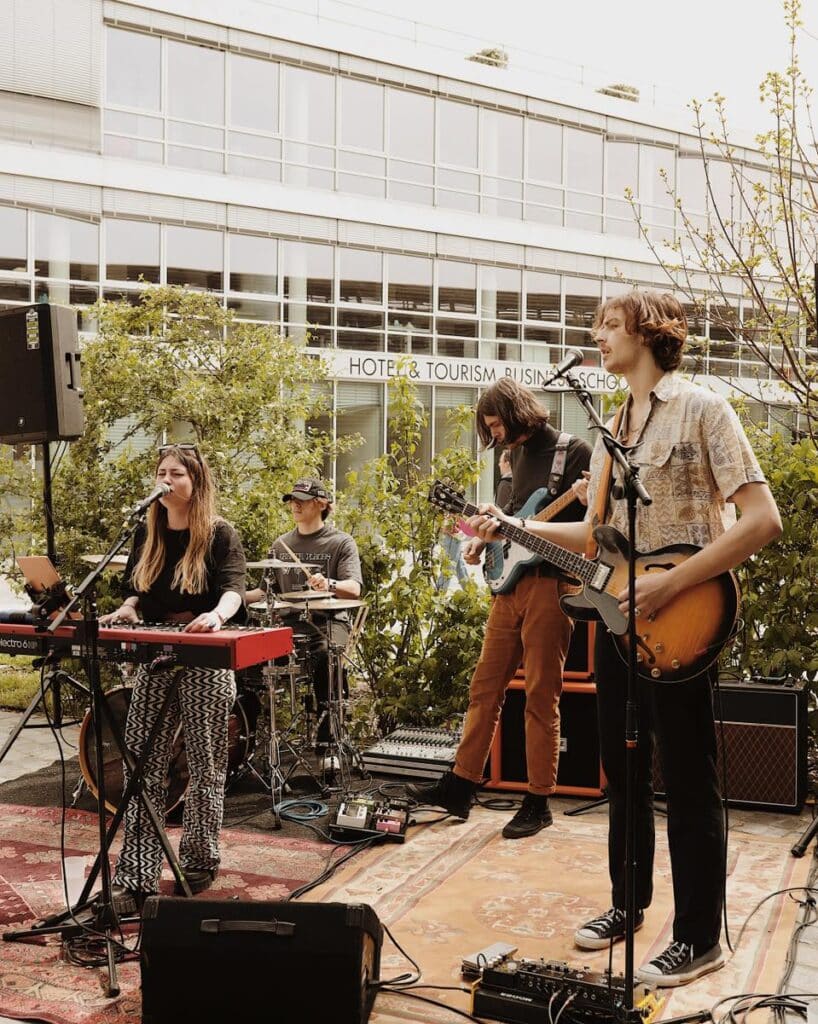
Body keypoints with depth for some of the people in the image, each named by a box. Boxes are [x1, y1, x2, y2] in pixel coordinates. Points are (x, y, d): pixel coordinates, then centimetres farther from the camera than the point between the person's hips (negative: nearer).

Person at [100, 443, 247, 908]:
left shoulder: (220, 534, -5)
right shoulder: (148, 533, 11)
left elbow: (234, 588, -19)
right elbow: (139, 590, 16)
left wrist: (216, 616, -40)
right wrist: (127, 610, -6)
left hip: (206, 660, -4)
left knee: (205, 764, 7)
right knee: (142, 763, -1)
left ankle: (201, 861, 24)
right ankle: (136, 878, 2)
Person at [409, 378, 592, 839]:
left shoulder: (575, 452, -7)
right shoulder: (519, 453, 17)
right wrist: (488, 537, 10)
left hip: (550, 582, -8)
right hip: (512, 582, 8)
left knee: (541, 697, -1)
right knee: (485, 688, 9)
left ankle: (539, 803, 10)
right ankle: (460, 787, 17)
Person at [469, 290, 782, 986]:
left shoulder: (701, 409, -9)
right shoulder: (610, 432, 14)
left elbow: (762, 520, -17)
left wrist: (670, 585, -22)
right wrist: (515, 527, 8)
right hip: (618, 614, 8)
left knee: (688, 781, 0)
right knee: (621, 769, 16)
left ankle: (699, 938, 13)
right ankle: (628, 902, 33)